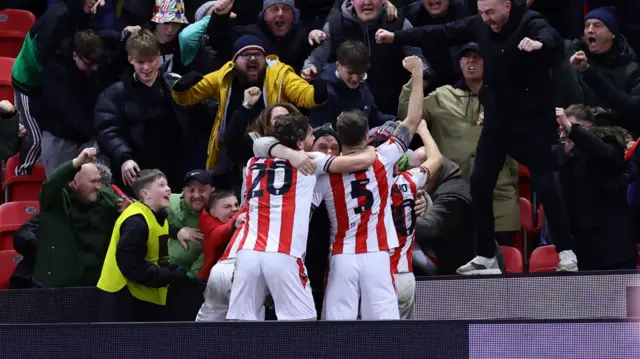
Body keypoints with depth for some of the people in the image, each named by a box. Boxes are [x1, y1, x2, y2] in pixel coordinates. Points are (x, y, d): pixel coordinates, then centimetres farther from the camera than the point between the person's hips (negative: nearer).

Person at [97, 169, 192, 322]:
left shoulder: (158, 217, 11)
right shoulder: (136, 222, -21)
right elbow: (132, 267, -26)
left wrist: (174, 271, -3)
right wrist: (171, 277, -22)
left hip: (145, 298, 10)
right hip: (123, 298, -10)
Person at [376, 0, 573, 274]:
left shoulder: (530, 23, -16)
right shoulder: (480, 26, 0)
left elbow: (552, 38, -37)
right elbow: (441, 33, 6)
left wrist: (540, 44, -61)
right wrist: (396, 37, 2)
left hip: (532, 120, -6)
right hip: (497, 119, 6)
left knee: (544, 184, -7)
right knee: (480, 183, 3)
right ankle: (486, 257, 12)